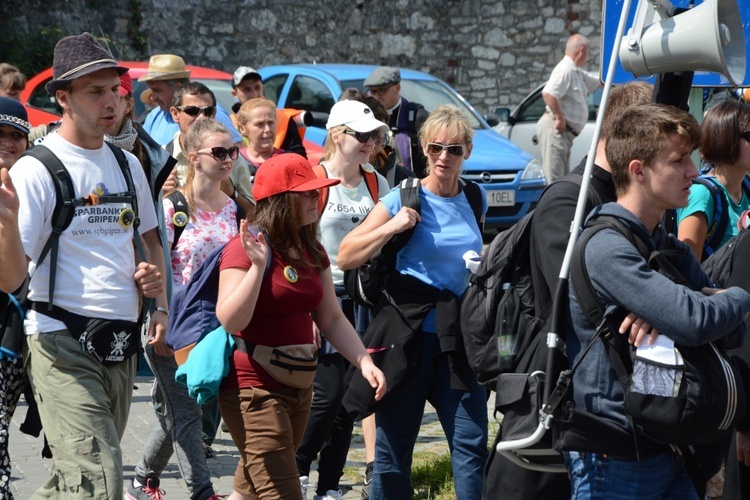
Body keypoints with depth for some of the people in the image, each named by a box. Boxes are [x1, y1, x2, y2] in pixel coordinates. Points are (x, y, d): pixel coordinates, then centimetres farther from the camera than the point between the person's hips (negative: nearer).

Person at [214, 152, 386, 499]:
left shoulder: (311, 251, 10)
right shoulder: (245, 249, -15)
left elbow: (331, 318, 13)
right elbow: (230, 320, -24)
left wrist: (364, 362, 1)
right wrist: (258, 265, -30)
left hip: (298, 388, 8)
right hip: (253, 389, -8)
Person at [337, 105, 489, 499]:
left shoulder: (476, 200, 9)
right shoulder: (403, 200, -3)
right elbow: (345, 258, -6)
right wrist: (391, 227, -16)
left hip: (457, 337, 3)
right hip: (407, 332, -3)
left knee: (471, 444, -3)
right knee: (393, 446, 3)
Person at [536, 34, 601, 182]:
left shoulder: (577, 73, 19)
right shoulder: (565, 70, -14)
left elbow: (596, 83, 35)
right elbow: (548, 93, -27)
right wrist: (559, 118, -22)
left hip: (565, 131, 11)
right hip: (555, 130, -11)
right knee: (554, 180, -14)